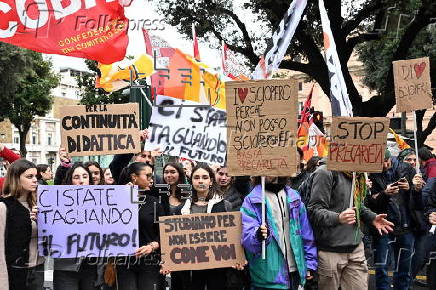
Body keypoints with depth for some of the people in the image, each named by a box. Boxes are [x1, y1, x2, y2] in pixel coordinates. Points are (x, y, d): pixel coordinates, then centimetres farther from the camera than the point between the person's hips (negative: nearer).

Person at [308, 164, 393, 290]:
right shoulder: (326, 172, -12)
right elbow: (314, 210, -17)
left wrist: (372, 218, 9)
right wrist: (338, 218, -34)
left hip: (356, 248, 7)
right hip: (331, 250, -7)